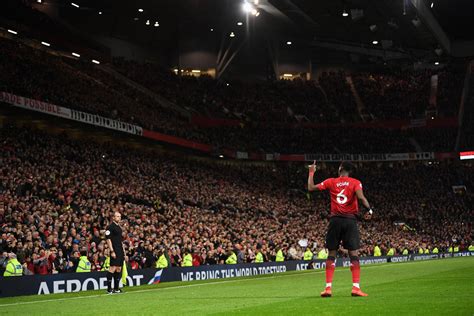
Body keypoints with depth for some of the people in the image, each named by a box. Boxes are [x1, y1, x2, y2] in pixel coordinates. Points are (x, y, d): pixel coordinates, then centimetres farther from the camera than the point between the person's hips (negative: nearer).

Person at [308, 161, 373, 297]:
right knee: (354, 254, 0)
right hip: (350, 220, -1)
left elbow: (311, 187, 10)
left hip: (335, 220, 2)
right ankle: (356, 287, -8)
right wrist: (369, 209, -8)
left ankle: (328, 287, 0)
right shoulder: (355, 182, 3)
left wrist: (311, 172, 22)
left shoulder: (331, 182, 7)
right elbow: (361, 197, -15)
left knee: (331, 254, 6)